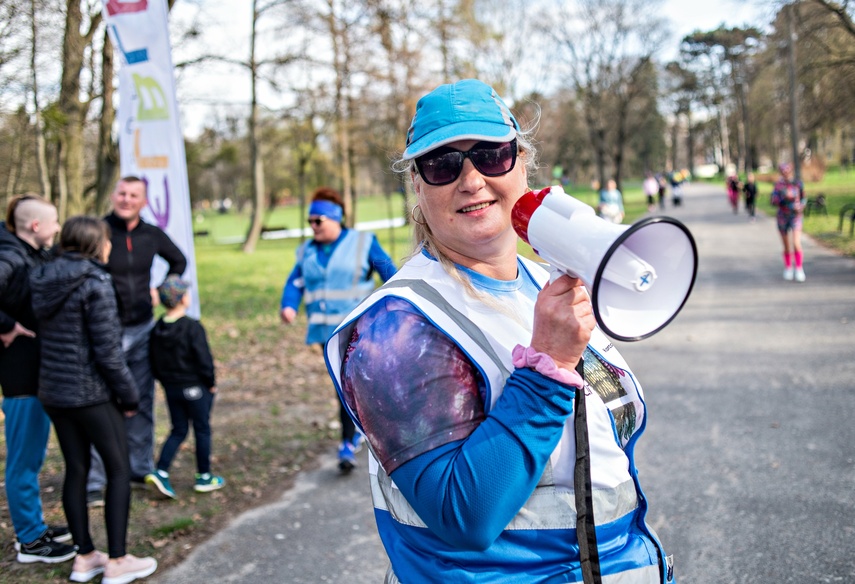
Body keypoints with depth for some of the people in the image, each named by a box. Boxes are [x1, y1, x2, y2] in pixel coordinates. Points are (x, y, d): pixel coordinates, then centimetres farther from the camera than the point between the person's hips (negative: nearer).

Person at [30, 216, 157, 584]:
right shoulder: (95, 284, -17)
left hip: (53, 391, 7)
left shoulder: (43, 284, 7)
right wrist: (129, 395, -9)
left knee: (76, 470, 14)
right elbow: (108, 350, -17)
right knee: (119, 470, 5)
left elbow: (46, 337, 10)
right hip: (92, 394, -7)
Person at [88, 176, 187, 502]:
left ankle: (140, 469, 26)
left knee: (142, 402, 13)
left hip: (142, 329, 5)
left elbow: (179, 261, 22)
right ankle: (93, 482, 2)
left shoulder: (152, 236, 4)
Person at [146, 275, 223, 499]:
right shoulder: (193, 327, -20)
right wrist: (211, 383, -4)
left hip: (171, 388, 6)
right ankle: (204, 477, 20)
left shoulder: (157, 329, 0)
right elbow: (204, 360, -18)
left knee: (178, 430, 16)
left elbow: (154, 363, 7)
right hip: (195, 388, -6)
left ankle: (160, 472, 3)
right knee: (202, 430, 10)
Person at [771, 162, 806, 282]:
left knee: (796, 244, -16)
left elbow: (803, 199, 10)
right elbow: (773, 202, -13)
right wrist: (784, 196, -28)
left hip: (795, 216, -1)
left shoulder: (798, 184, -4)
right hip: (783, 217, 1)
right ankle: (788, 269, 26)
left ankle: (799, 270, -9)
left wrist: (800, 207, -11)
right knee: (787, 246, 9)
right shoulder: (778, 185, -6)